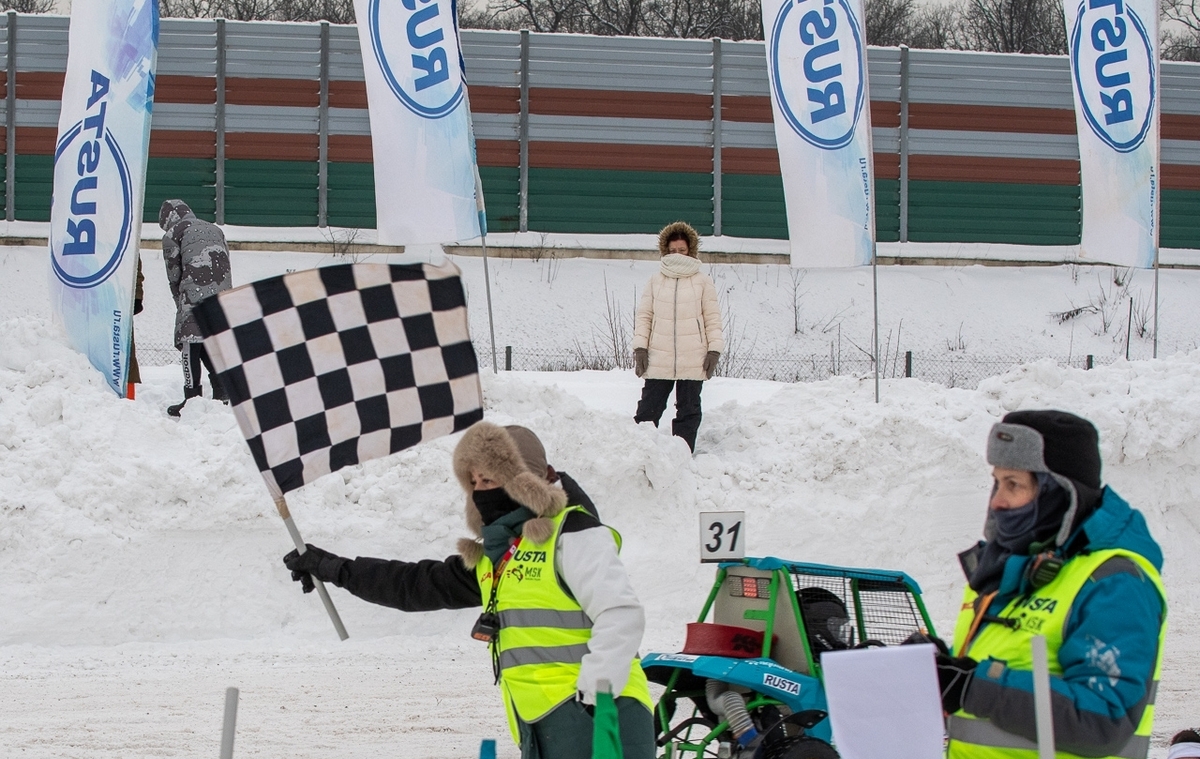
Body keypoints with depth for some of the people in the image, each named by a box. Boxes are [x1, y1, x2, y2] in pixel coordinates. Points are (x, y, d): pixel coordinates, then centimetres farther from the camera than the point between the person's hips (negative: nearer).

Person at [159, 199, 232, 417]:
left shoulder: (173, 233, 12)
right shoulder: (215, 230, 28)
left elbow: (173, 275, 10)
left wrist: (180, 303, 21)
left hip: (195, 289, -6)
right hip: (223, 293, 6)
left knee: (190, 338, -3)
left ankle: (192, 397, -9)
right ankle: (221, 394, 11)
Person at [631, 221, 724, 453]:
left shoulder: (702, 281, 4)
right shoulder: (656, 281, 8)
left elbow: (713, 318, 5)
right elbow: (644, 315, 9)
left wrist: (714, 349, -2)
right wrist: (640, 347, 0)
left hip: (693, 359, -1)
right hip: (658, 359, 1)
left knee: (688, 411, 6)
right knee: (648, 409, -1)